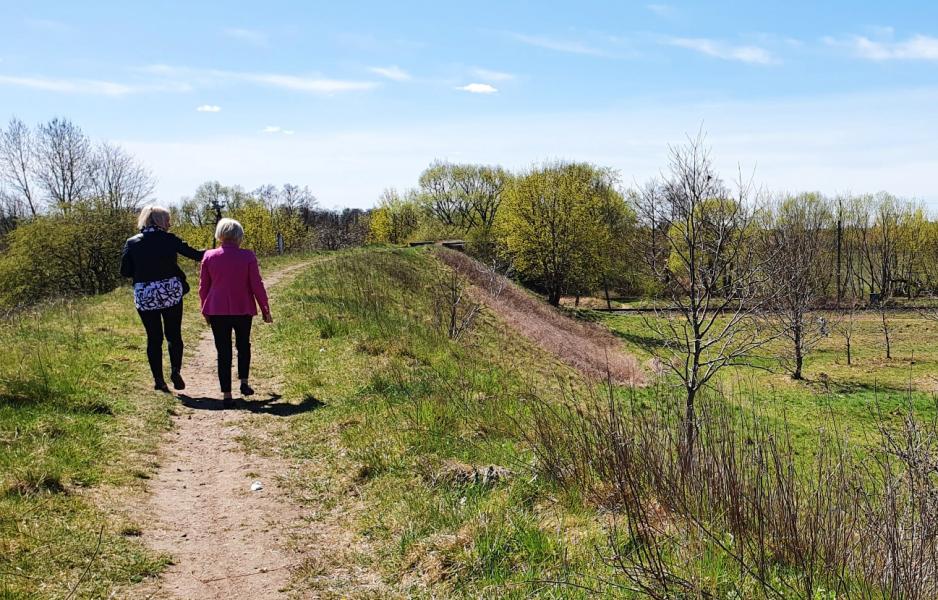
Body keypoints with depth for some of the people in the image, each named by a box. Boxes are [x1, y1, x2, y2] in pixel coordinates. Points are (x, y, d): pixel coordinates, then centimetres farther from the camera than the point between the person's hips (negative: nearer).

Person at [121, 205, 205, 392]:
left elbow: (125, 271, 1)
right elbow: (194, 254, -2)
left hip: (145, 296, 1)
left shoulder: (132, 243, 2)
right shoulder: (169, 239, -4)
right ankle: (175, 369, -9)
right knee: (174, 334, 11)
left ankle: (158, 379, 7)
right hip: (170, 292, -1)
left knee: (154, 338, 9)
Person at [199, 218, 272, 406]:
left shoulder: (209, 257, -2)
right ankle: (244, 382, 13)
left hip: (217, 311, 1)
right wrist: (265, 310, 6)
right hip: (243, 310, 0)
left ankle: (226, 394, 2)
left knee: (223, 351, 5)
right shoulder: (247, 256, -7)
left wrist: (205, 311, 18)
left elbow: (203, 287, 5)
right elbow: (257, 285, -4)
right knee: (243, 345, 22)